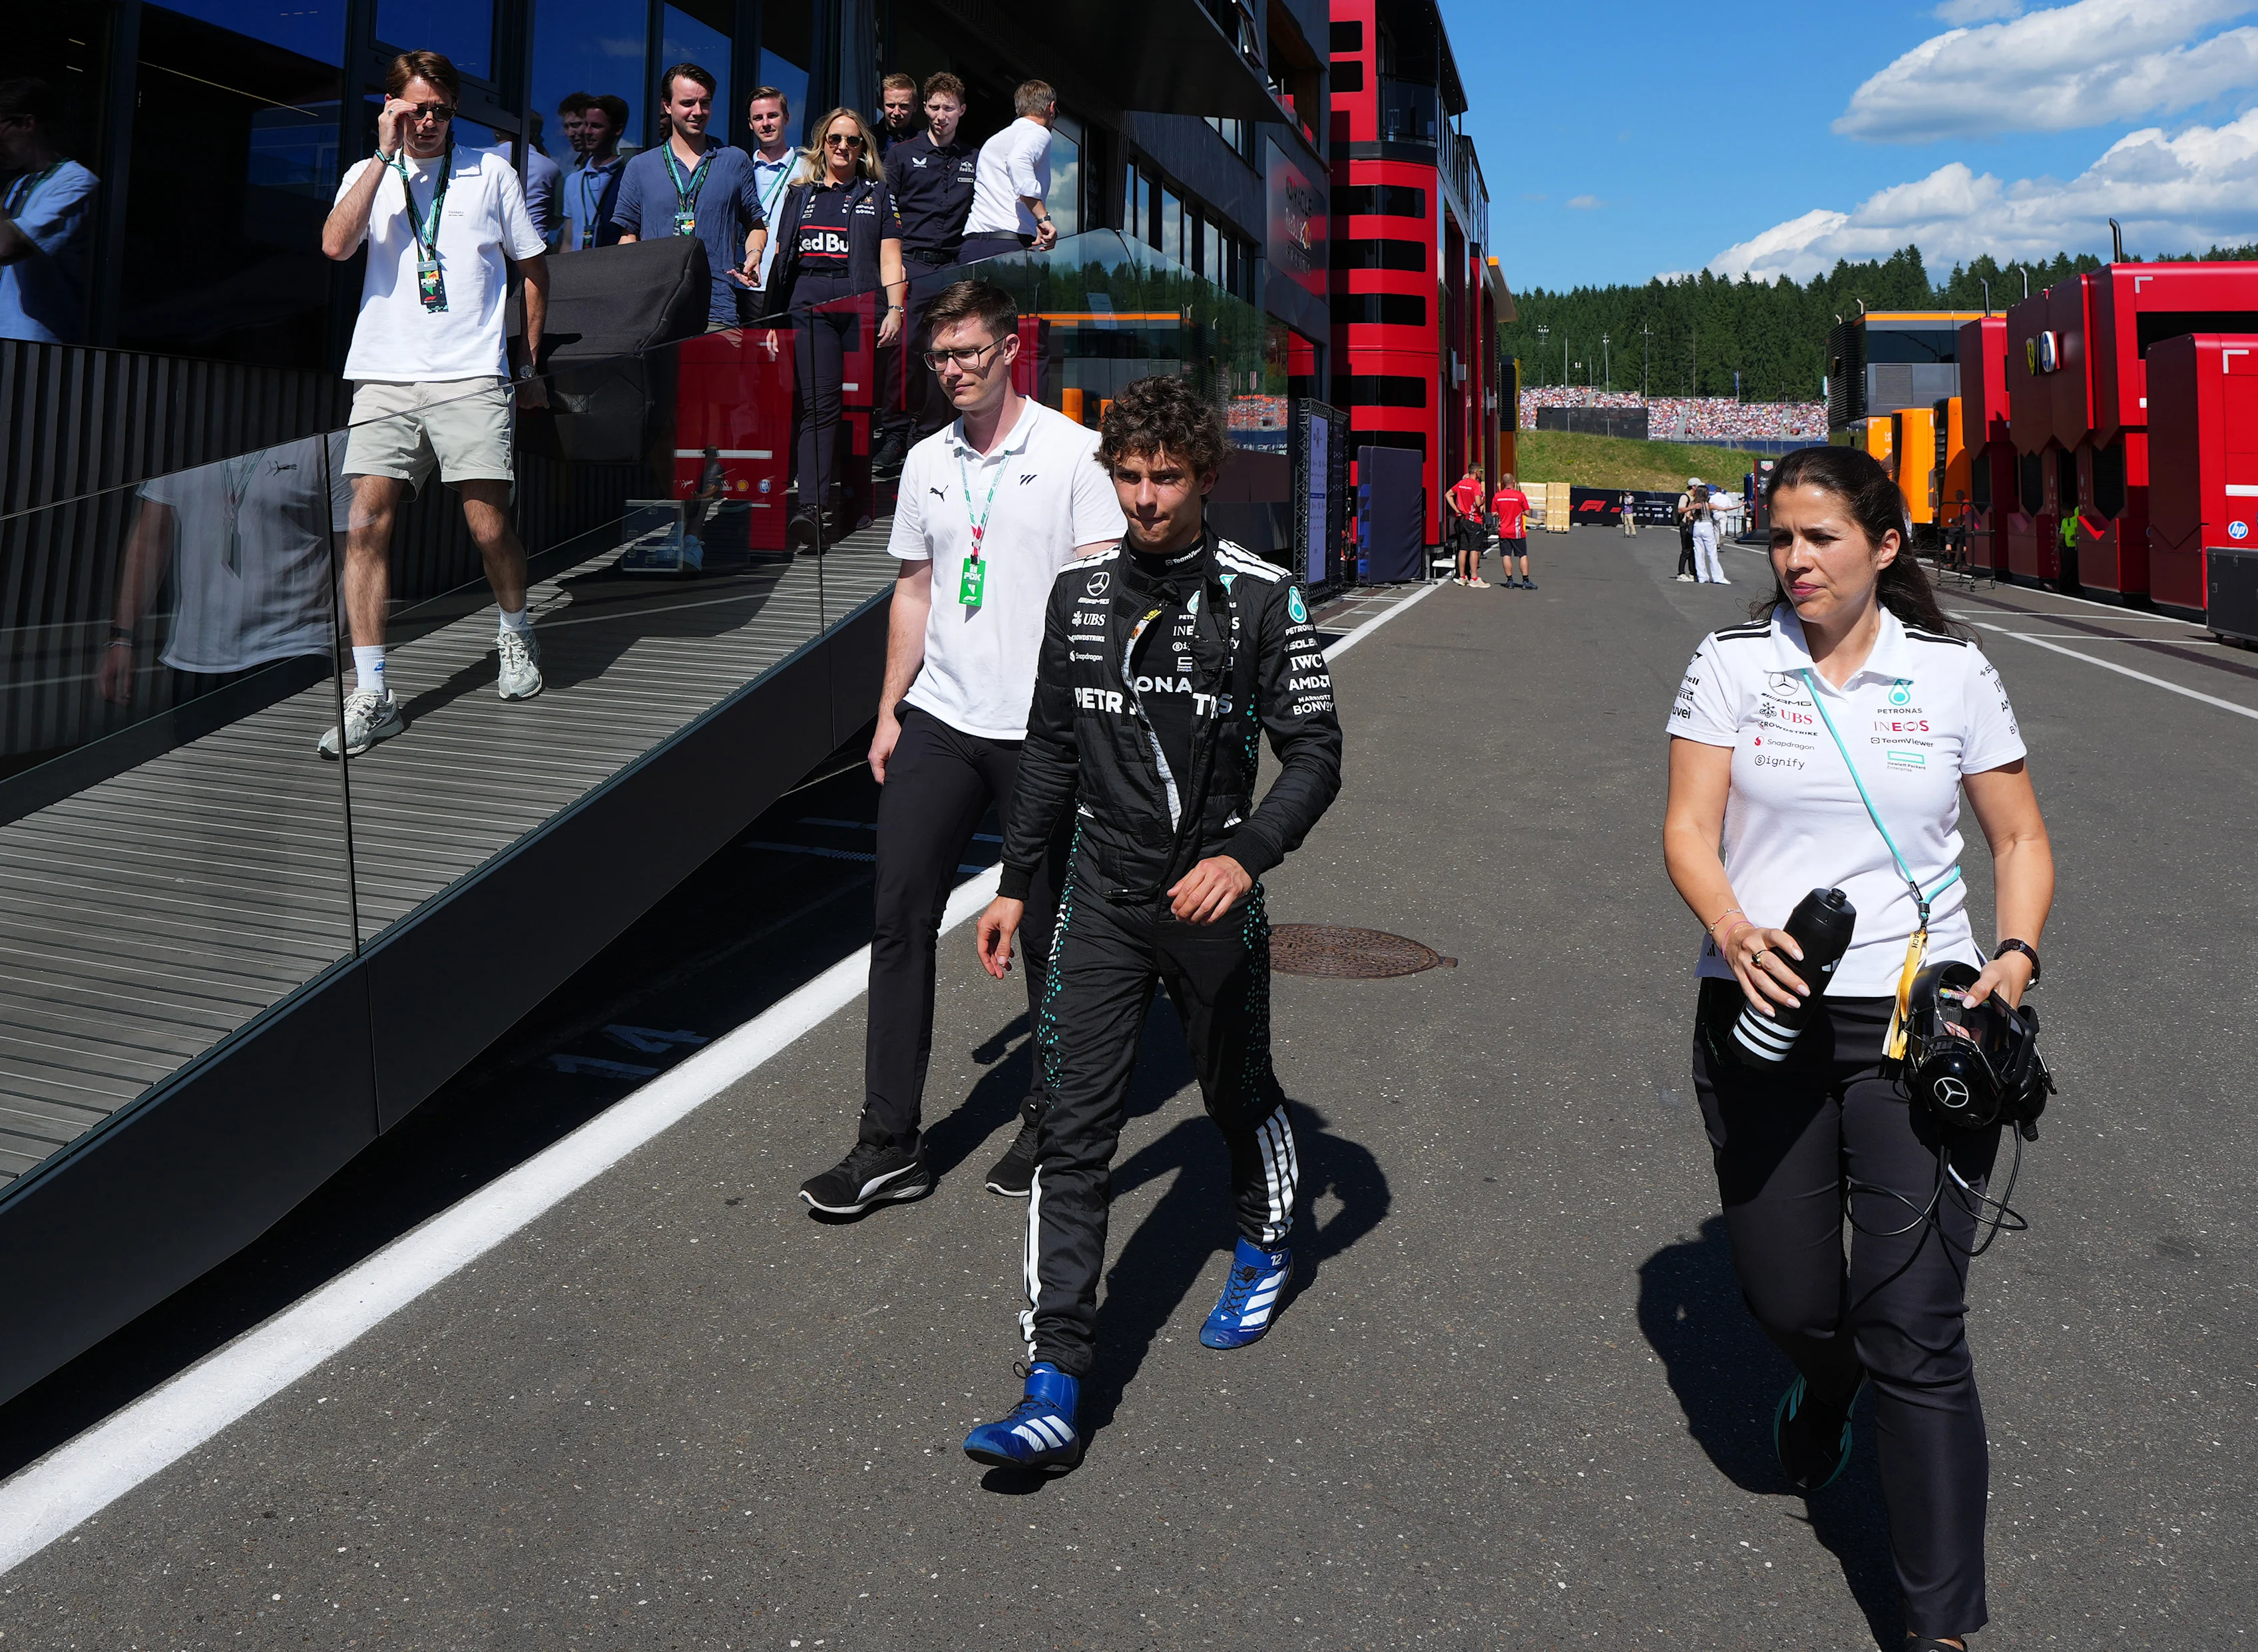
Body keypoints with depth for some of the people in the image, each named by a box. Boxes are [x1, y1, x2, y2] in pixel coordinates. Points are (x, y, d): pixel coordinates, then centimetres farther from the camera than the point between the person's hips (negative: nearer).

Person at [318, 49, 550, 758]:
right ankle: (372, 694, -7)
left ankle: (516, 633, 25)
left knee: (489, 525, -6)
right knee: (366, 522, -9)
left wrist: (528, 356, 15)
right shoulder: (369, 174, 13)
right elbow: (336, 245, -7)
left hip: (470, 376, -1)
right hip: (384, 377, 1)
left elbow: (533, 265, 18)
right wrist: (384, 155, -5)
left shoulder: (491, 172, 11)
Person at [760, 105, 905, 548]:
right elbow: (783, 260, 20)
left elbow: (890, 259, 7)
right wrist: (775, 317, 12)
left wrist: (895, 309, -6)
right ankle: (812, 508, -21)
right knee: (819, 405, -12)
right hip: (809, 307, 1)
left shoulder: (877, 193, 16)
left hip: (861, 305, 0)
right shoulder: (798, 195, 21)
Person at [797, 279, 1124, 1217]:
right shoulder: (926, 462, 13)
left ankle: (1049, 1121, 22)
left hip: (1041, 729, -5)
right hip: (939, 720, 5)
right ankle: (890, 1143, 8)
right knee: (900, 916, 0)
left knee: (1047, 931, 5)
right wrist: (890, 711, 15)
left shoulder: (1072, 454, -3)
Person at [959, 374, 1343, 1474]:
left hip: (1211, 897, -3)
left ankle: (1266, 1248, 49)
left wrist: (1245, 855, -24)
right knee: (1074, 1131, -3)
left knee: (1238, 1094, 17)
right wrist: (1016, 880, 14)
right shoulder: (1079, 591, 6)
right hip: (1101, 896, 3)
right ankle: (1055, 1390, 0)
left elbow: (1313, 751, -8)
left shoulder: (1261, 597, -7)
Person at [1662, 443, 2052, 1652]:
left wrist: (2015, 956, -8)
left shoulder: (1952, 674, 3)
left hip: (1916, 1019, -1)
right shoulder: (1734, 663, 1)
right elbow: (1688, 830, -4)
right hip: (1762, 1013, 1)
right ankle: (1825, 1383, 50)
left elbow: (2020, 838, 10)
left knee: (1916, 1330, -4)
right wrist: (1734, 930, -23)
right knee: (1786, 1301, 10)